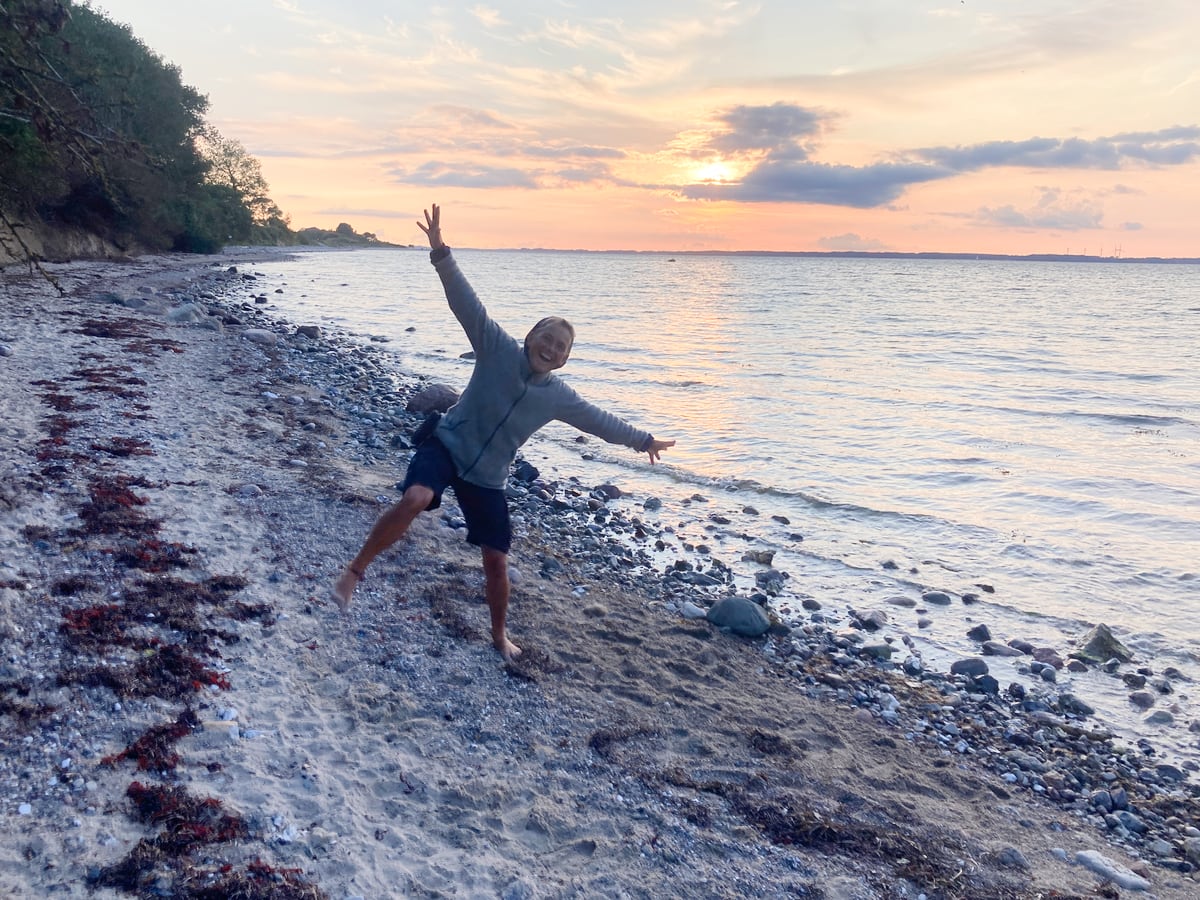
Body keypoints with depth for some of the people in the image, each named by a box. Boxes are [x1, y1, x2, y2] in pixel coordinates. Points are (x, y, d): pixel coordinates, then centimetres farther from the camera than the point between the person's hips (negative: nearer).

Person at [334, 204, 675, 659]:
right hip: (446, 446, -4)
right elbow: (467, 303, -20)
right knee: (414, 500, -35)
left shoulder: (558, 396, -1)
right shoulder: (498, 351, -11)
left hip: (487, 478, 4)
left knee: (497, 559, 7)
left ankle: (500, 634, 32)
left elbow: (598, 420, 15)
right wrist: (441, 255, -34)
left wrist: (642, 440, 24)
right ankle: (354, 571, -15)